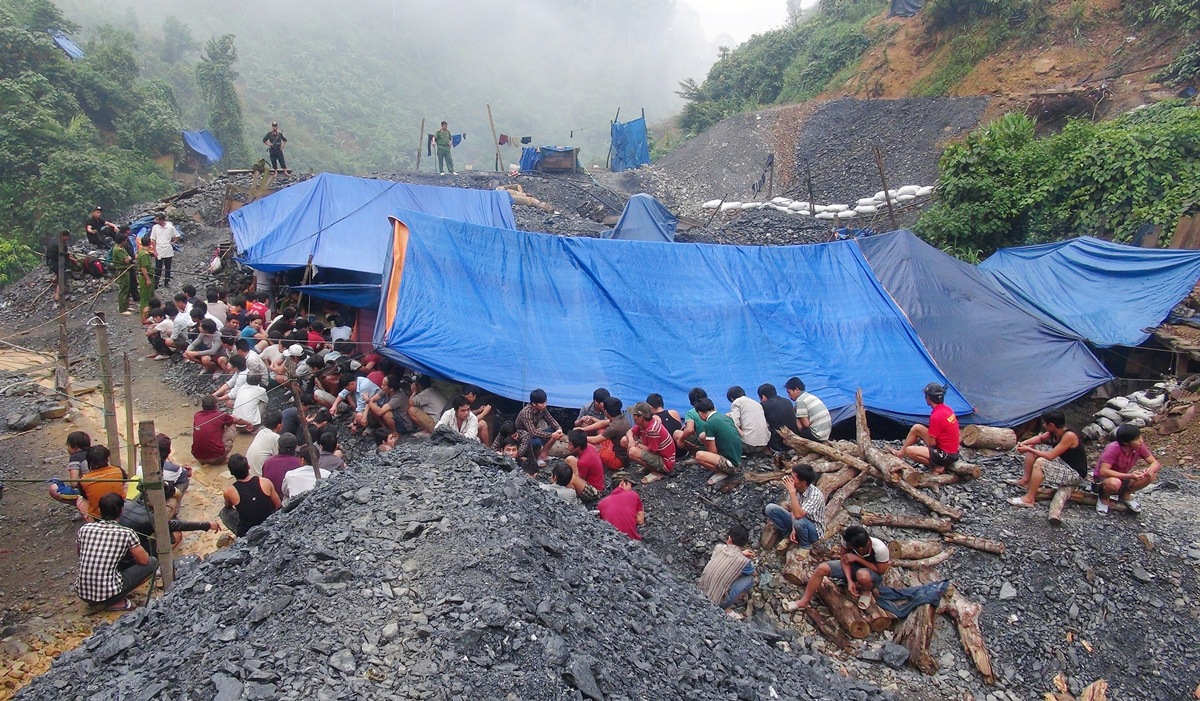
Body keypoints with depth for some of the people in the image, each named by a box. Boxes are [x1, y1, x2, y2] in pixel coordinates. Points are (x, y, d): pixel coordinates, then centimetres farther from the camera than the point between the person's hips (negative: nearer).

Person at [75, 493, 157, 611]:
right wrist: (134, 553, 24)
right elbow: (144, 560, 1)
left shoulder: (84, 528, 3)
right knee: (152, 562, 7)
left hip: (82, 592, 6)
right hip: (107, 594, -6)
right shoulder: (127, 533, -9)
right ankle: (117, 602, 2)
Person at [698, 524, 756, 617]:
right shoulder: (744, 561, -16)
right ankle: (725, 608, 4)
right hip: (715, 602, -6)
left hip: (702, 591, 6)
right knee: (750, 579, 4)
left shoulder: (719, 547, -4)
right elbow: (753, 573, 9)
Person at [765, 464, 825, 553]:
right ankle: (787, 536, 3)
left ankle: (805, 546, -8)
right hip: (799, 525, 5)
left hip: (814, 531, -5)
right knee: (770, 508, -12)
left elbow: (798, 515, -41)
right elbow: (793, 510, -1)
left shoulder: (815, 495, -31)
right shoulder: (795, 488, -12)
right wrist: (793, 529, -17)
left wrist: (792, 492, -38)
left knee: (798, 521, -40)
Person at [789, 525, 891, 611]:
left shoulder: (880, 548, -38)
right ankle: (804, 602, -4)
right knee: (822, 568, -17)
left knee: (863, 575, -41)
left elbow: (881, 571, -22)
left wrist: (857, 558, -29)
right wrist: (849, 581, -28)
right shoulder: (847, 538, -28)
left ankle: (866, 592, -5)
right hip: (854, 565, 4)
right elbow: (844, 559, -14)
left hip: (874, 573, -4)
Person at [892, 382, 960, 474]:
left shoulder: (936, 416, -26)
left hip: (946, 456, -9)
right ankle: (901, 452, 19)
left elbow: (931, 443, -19)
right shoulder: (947, 409, 2)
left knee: (909, 451, -14)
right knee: (916, 428, 11)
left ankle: (938, 467, -6)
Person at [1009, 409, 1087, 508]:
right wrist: (1024, 443, -5)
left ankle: (1029, 499, -24)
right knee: (1032, 447, 7)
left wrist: (1028, 450, -23)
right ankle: (1025, 480, 6)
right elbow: (1040, 438, 13)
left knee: (1040, 462, -32)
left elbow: (1050, 456, -31)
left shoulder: (1069, 436, -29)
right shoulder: (1054, 431, -6)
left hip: (1075, 474, -9)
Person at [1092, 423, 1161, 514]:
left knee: (1152, 475, -16)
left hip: (1123, 480, 6)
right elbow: (1103, 471, -34)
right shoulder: (1113, 449, -29)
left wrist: (1150, 470, -30)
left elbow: (1155, 463, -6)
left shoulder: (1139, 447, -12)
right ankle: (1104, 498, -4)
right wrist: (1129, 476, -40)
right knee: (1114, 483, -41)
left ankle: (1126, 495, 7)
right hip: (1102, 481, -6)